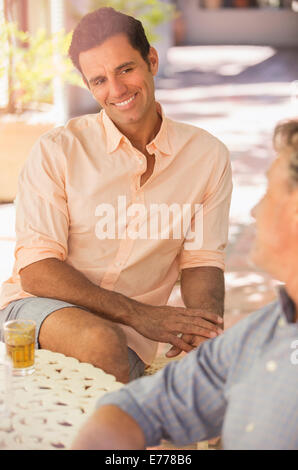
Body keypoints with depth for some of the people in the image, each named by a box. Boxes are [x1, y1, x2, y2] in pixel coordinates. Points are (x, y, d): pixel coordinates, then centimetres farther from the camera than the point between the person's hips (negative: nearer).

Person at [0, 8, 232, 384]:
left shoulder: (208, 156, 3)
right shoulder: (57, 151, -6)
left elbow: (201, 261, 6)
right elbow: (35, 271, -10)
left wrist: (207, 325, -17)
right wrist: (139, 314, -21)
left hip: (128, 336, 3)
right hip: (39, 310, -2)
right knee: (102, 343, -34)